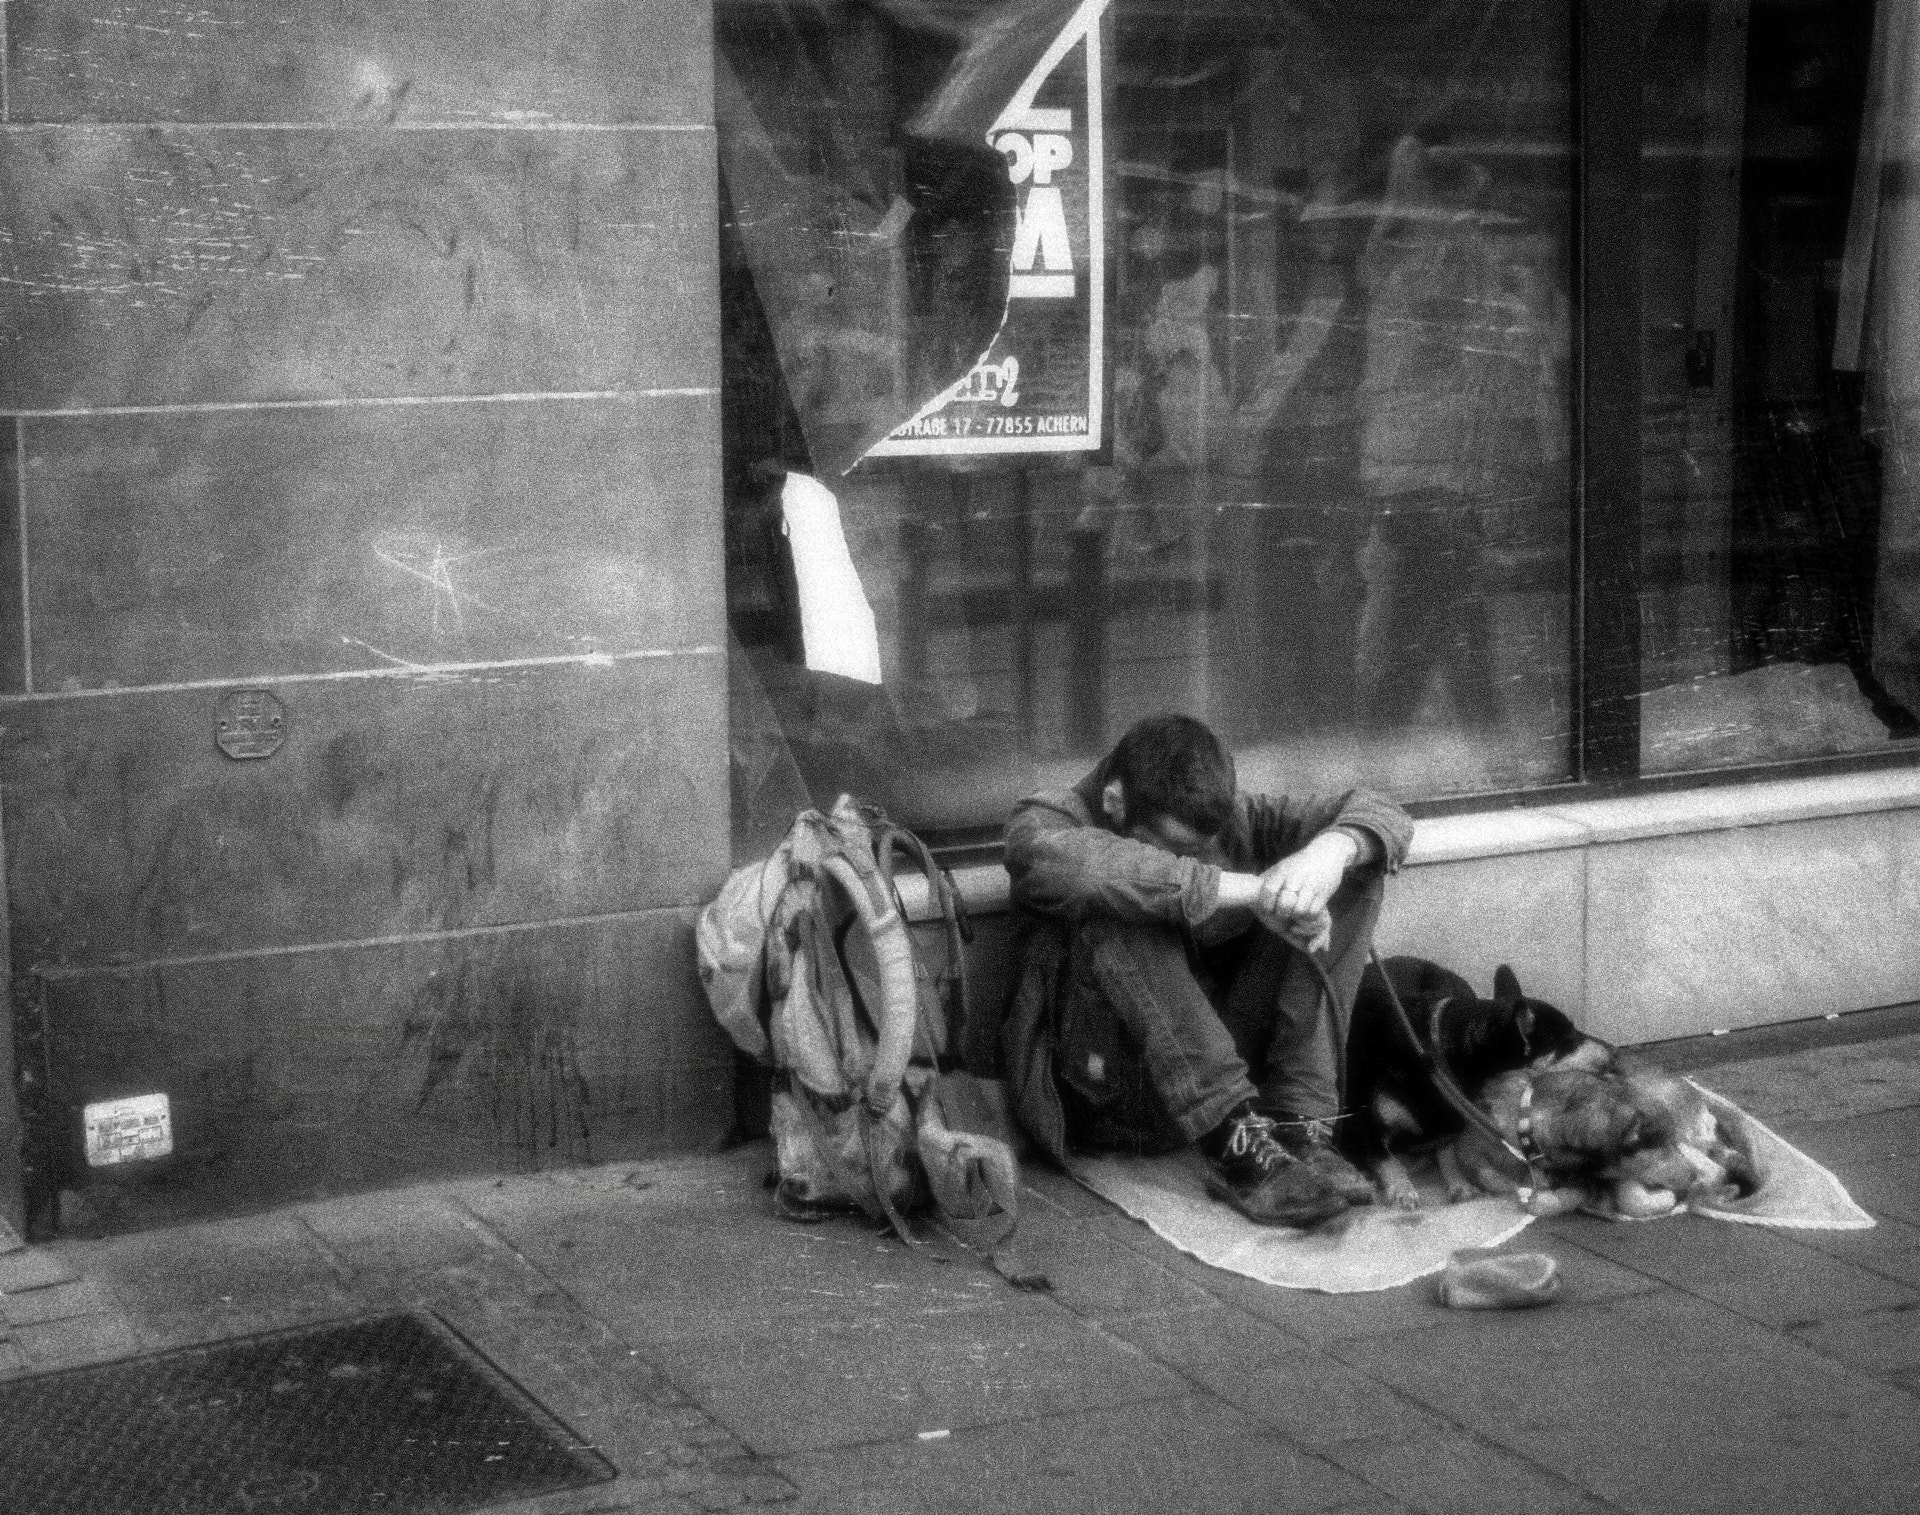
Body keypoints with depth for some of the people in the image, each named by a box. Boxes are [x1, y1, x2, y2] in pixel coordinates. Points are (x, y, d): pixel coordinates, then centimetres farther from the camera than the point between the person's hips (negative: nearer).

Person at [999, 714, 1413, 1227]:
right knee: (1119, 917, -31)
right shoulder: (1043, 822, -9)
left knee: (1353, 871, -6)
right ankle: (1233, 1146, -38)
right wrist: (1249, 890, -37)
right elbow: (1077, 867, -34)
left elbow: (1383, 816, 0)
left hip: (1229, 1064, 5)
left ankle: (1299, 1125, -20)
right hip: (1114, 1092, -4)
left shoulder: (1231, 818, 5)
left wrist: (1330, 850, -25)